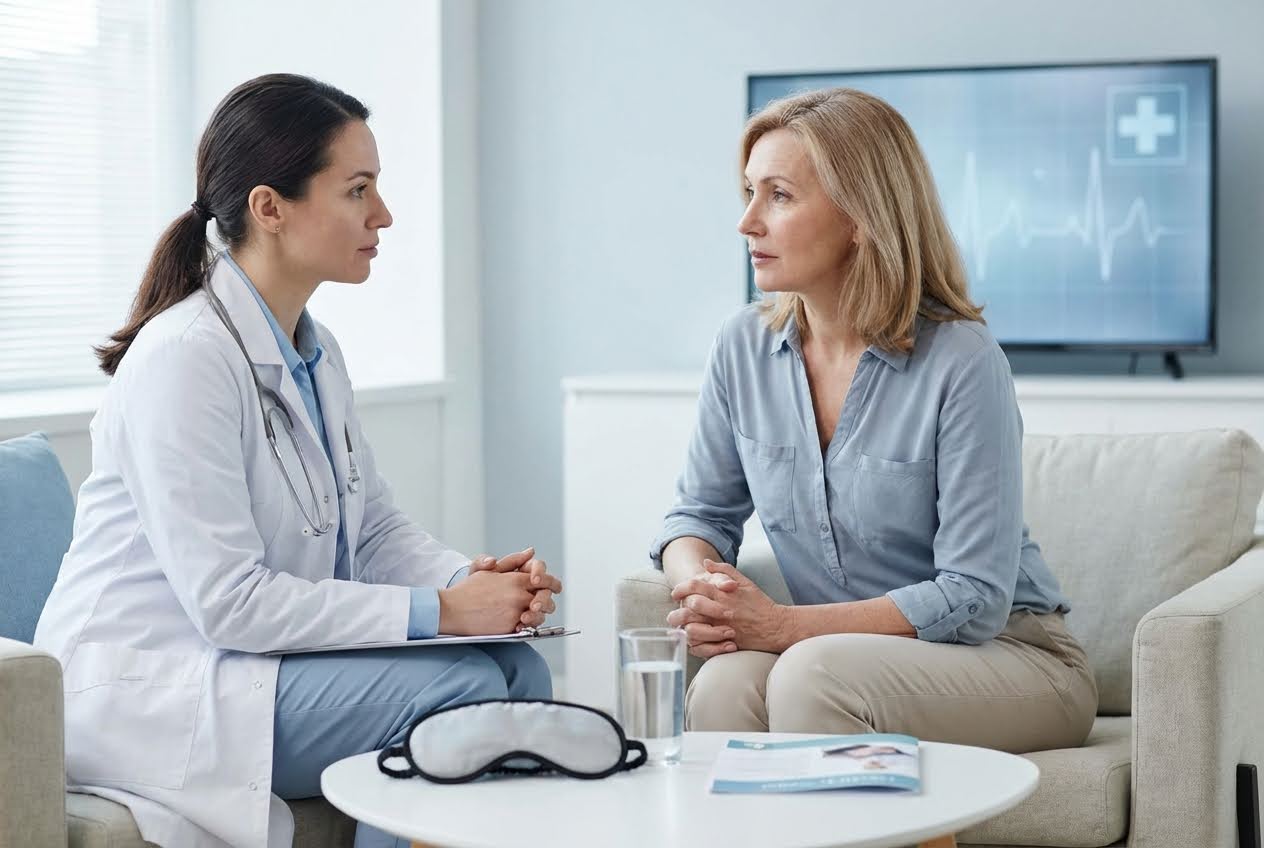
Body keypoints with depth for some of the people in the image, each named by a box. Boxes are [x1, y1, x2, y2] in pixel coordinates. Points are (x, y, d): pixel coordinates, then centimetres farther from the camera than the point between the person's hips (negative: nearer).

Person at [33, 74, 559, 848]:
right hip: (143, 689, -9)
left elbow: (378, 528, 12)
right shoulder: (185, 356, -20)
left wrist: (478, 582, -10)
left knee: (517, 668, -8)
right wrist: (441, 611, -23)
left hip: (254, 655, 9)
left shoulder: (315, 351, 10)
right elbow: (228, 601, -24)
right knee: (463, 689, -22)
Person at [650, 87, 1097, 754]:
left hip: (1009, 657, -4)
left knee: (814, 672, -33)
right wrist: (701, 587, -14)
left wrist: (783, 625, -23)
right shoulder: (745, 347, -1)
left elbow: (975, 597, -19)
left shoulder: (962, 361, -18)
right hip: (847, 657, 4)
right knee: (723, 685, -30)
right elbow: (700, 511, 11)